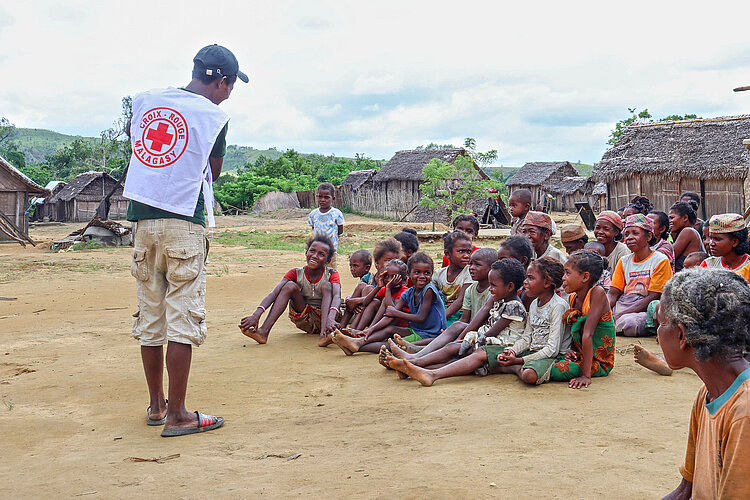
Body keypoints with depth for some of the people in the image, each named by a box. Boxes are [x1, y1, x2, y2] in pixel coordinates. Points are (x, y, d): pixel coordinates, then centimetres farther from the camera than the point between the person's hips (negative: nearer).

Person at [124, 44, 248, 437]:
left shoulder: (146, 100, 11)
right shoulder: (213, 116, -5)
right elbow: (213, 173, 5)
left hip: (142, 222, 6)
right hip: (184, 223, -6)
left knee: (150, 316, 12)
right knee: (182, 318, -3)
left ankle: (156, 406, 23)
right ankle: (177, 416, -1)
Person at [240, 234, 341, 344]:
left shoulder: (332, 275, -8)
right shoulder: (296, 273, -4)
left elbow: (336, 297, -29)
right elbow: (274, 293, -19)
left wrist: (331, 319, -52)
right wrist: (256, 315, -37)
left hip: (322, 319, -2)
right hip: (303, 321, 2)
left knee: (326, 285, -23)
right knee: (291, 286, -21)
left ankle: (324, 333, -40)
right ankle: (263, 332, -33)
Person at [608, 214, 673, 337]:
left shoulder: (660, 260, -1)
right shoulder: (624, 261, 18)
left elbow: (653, 298, -10)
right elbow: (613, 294, 12)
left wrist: (620, 315, -18)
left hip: (645, 311, -6)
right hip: (622, 307, 6)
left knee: (628, 322, -40)